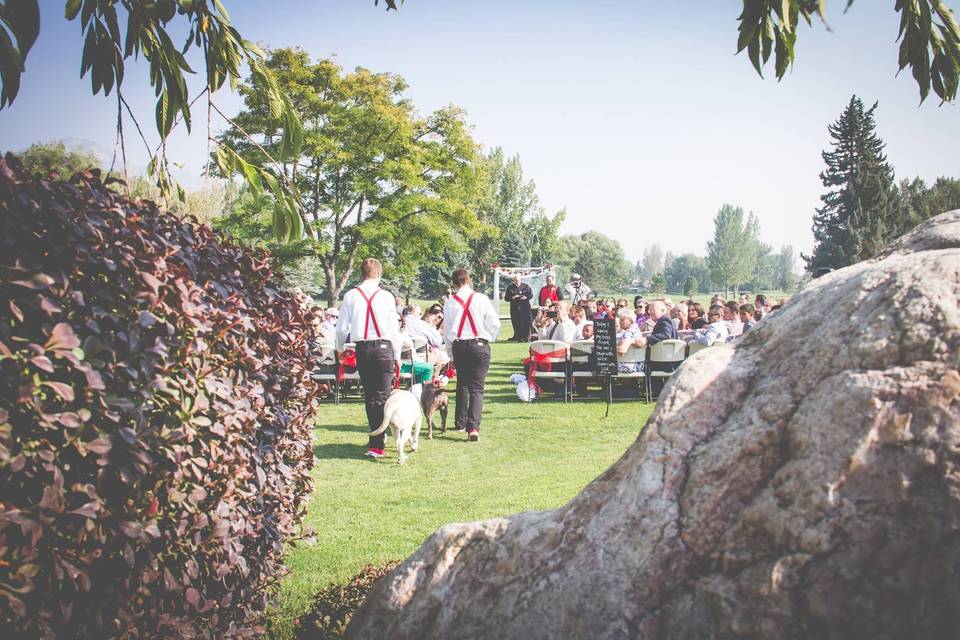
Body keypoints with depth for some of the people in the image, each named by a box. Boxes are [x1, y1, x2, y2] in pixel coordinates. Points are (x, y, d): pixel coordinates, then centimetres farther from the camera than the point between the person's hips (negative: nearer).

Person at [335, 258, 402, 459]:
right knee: (382, 396, -2)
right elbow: (394, 329, -2)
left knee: (369, 396, 14)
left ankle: (377, 436, 22)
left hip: (362, 348, 2)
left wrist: (339, 348, 20)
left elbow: (342, 327, 3)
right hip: (384, 347, -2)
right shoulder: (386, 297, -4)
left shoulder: (351, 296, 0)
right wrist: (397, 356, 8)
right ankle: (376, 445, -10)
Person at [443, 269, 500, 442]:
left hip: (458, 346, 2)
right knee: (477, 387, -3)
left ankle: (460, 422, 27)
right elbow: (494, 323, -5)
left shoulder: (450, 303, 1)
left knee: (462, 385, 19)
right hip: (480, 345, -2)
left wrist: (450, 352, 16)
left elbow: (447, 330, 6)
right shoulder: (481, 299, -4)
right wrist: (489, 339, 13)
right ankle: (473, 427, -15)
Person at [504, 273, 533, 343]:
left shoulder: (525, 286, 5)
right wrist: (512, 298, -12)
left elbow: (531, 294, 8)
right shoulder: (510, 288, 6)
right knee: (516, 323, -2)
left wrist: (526, 297, -11)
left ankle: (526, 337, -1)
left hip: (525, 307, -1)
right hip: (514, 308, 1)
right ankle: (518, 337, 3)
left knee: (526, 322, -5)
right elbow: (506, 298, 5)